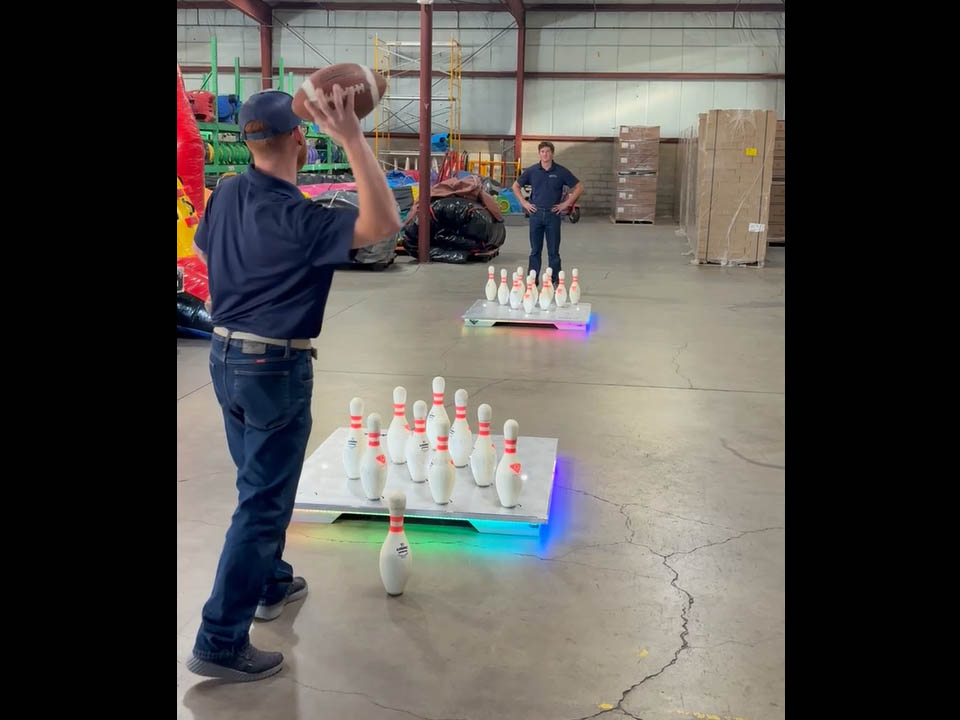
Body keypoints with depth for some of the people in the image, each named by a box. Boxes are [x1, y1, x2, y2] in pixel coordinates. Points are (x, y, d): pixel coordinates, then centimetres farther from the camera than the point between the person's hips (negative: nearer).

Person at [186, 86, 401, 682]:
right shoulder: (296, 218, -23)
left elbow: (206, 252, 19)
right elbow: (385, 224, -31)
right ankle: (222, 641, 6)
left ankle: (272, 584, 40)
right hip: (275, 367, -8)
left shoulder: (226, 195, 1)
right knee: (263, 501, 0)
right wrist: (353, 139, -33)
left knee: (262, 483, 23)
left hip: (226, 356, 8)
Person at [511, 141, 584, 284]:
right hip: (535, 213, 1)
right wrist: (524, 202, 5)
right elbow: (515, 186, 15)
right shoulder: (531, 171, 4)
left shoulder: (561, 172, -1)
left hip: (553, 214, -1)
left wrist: (566, 203, -2)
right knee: (535, 250, 6)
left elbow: (579, 187, 3)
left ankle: (555, 281, 9)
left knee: (553, 251, 3)